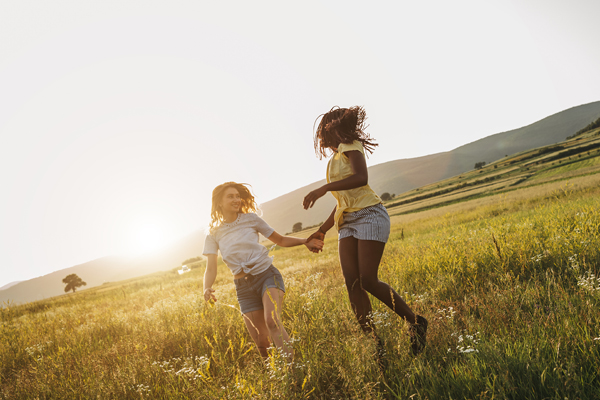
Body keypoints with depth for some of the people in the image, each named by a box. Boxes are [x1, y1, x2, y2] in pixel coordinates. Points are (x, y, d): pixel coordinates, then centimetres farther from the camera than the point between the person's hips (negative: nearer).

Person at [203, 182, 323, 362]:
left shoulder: (250, 218, 3)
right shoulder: (214, 233, 5)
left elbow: (280, 240, 10)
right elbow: (211, 268, -2)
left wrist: (305, 241, -6)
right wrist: (207, 289, -23)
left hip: (267, 275, -2)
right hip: (244, 288, 2)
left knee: (272, 321, -30)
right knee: (262, 343, -2)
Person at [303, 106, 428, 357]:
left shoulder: (350, 146, 1)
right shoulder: (334, 159, 25)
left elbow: (362, 178, -19)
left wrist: (323, 188, -22)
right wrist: (321, 231, 25)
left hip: (369, 214, -8)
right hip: (347, 222, 8)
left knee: (368, 281, -15)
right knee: (352, 284, -6)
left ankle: (416, 323, 2)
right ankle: (375, 344, -2)